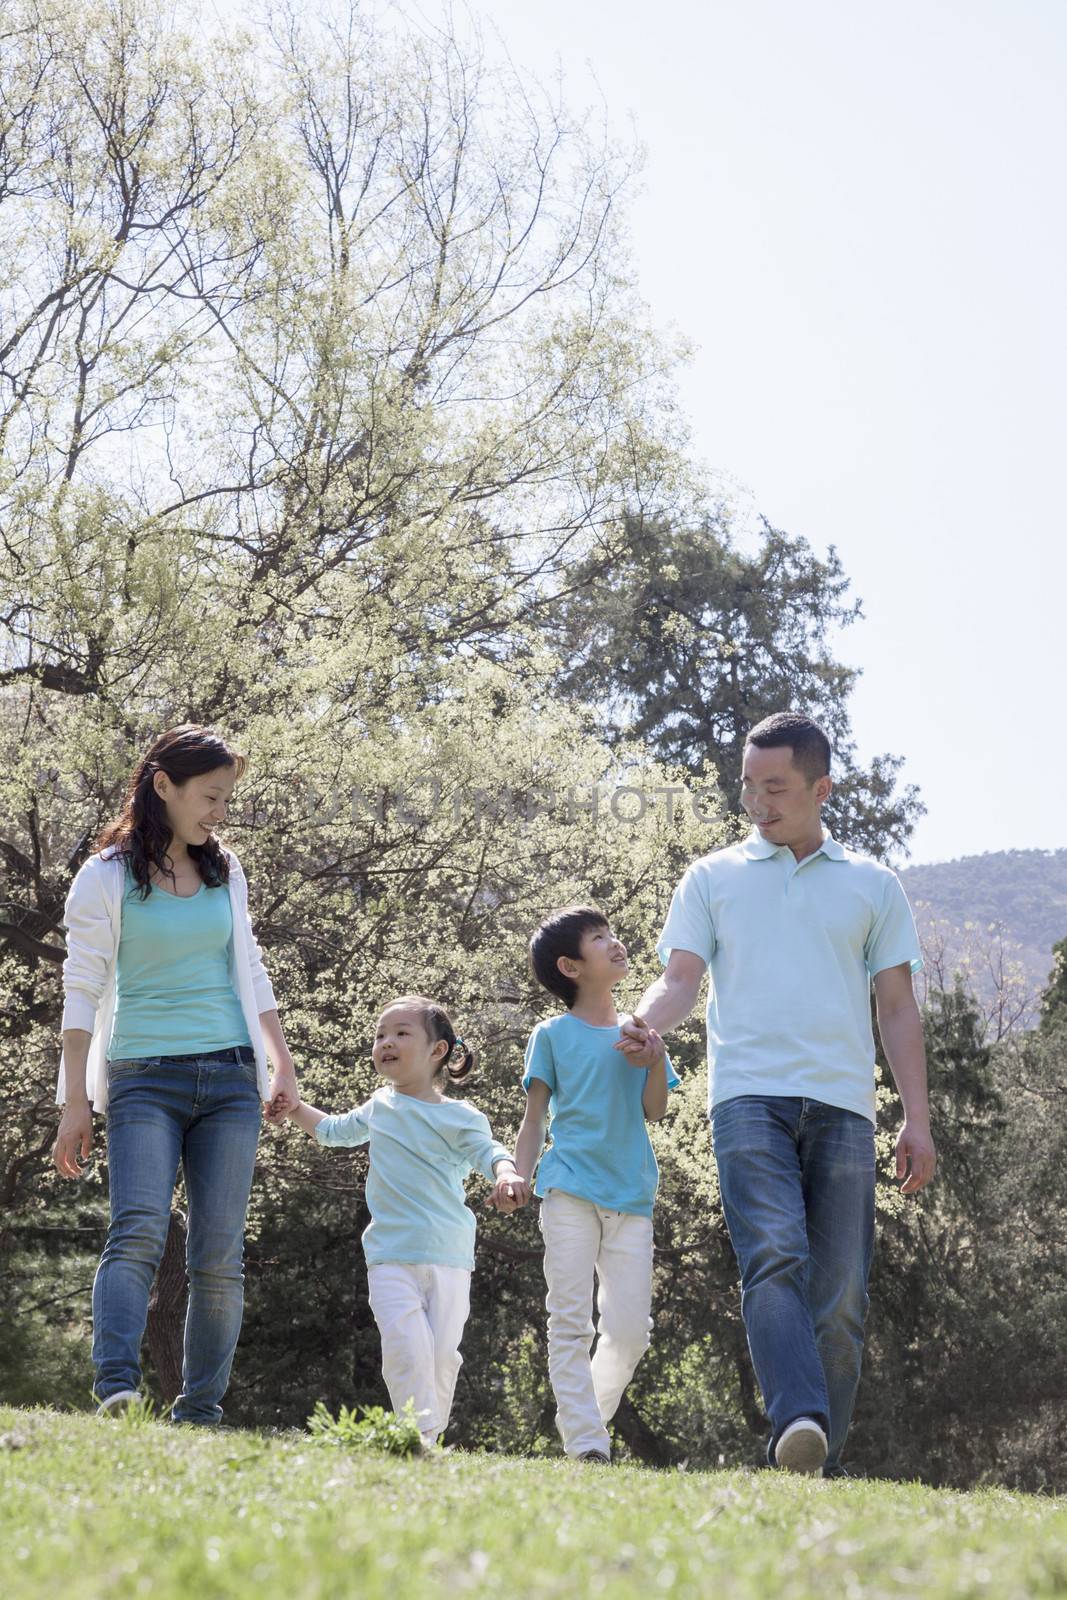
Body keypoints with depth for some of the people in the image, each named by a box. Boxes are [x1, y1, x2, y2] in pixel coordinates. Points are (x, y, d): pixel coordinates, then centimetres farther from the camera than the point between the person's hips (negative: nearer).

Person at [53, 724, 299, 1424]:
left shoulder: (226, 873, 13)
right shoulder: (107, 877, 0)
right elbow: (82, 991, -2)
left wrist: (282, 1061, 20)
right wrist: (75, 1102, -6)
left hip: (230, 1078, 4)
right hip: (145, 1078, -4)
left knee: (220, 1253, -2)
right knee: (139, 1230, -22)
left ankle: (201, 1412, 3)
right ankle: (116, 1391, -31)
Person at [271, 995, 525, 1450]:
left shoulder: (459, 1116, -1)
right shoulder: (379, 1106, 15)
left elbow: (489, 1152, -16)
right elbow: (335, 1131, 33)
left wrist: (506, 1175, -38)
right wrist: (297, 1111, 19)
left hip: (448, 1258, -2)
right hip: (391, 1255, 2)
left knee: (443, 1354, -1)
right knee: (406, 1348, -16)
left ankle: (432, 1436, 11)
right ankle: (416, 1439, -15)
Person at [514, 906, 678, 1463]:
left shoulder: (638, 1033, 15)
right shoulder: (553, 1035, 6)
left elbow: (654, 1110, 7)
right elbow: (535, 1117, 6)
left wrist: (657, 1060, -9)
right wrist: (518, 1178, -6)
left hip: (631, 1193, 3)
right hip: (570, 1188, -3)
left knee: (630, 1328, -3)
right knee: (571, 1322, -7)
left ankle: (589, 1412, 18)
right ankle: (585, 1445, -7)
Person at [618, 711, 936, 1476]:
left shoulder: (874, 886, 17)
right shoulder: (713, 878, 16)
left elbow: (898, 1009, 15)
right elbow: (681, 978, 9)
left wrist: (918, 1119, 7)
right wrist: (647, 1024, -15)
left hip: (843, 1104, 2)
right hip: (748, 1094, -1)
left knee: (841, 1292, -4)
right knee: (774, 1258, -23)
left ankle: (822, 1469, 1)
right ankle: (799, 1426, -38)